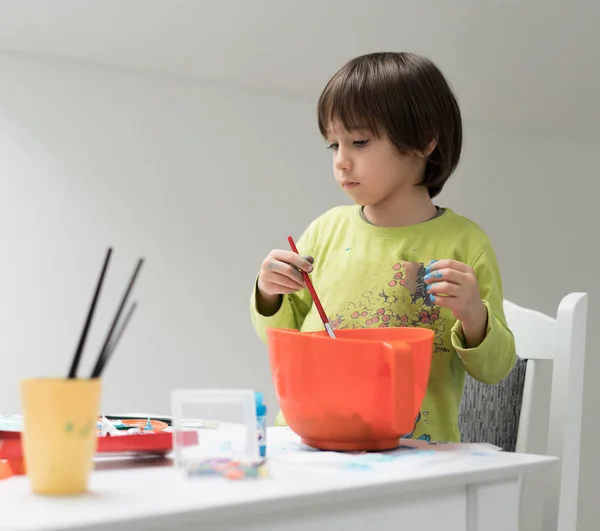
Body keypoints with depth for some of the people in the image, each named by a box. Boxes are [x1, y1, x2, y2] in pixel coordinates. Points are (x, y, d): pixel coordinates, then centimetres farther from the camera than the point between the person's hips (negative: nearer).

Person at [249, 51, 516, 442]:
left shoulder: (464, 242, 0)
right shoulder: (327, 229, 9)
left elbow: (494, 369, 3)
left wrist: (474, 317, -16)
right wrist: (270, 296, -1)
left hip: (414, 451, -3)